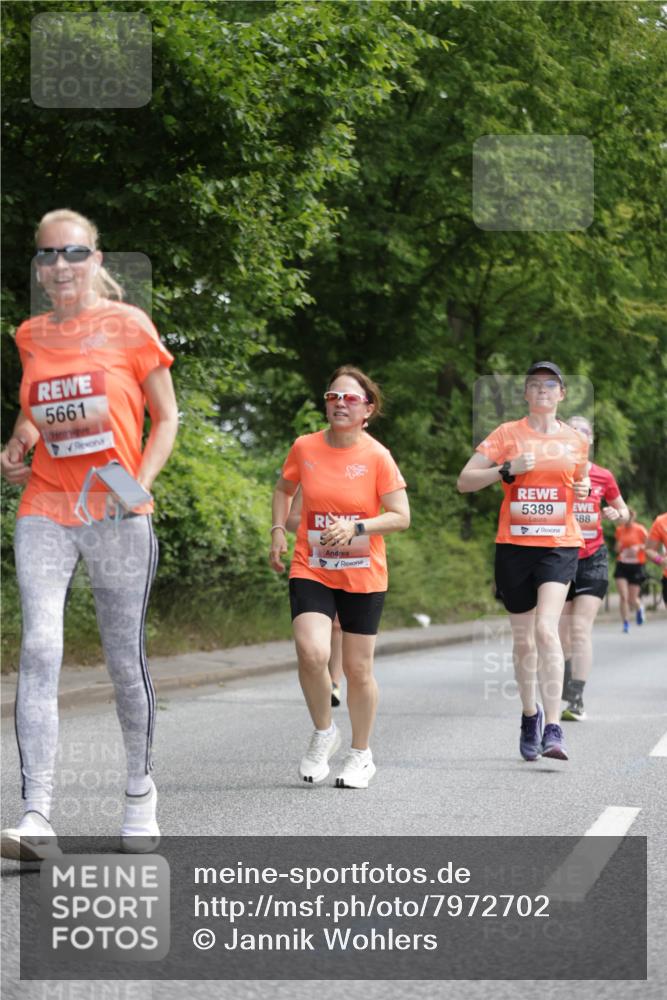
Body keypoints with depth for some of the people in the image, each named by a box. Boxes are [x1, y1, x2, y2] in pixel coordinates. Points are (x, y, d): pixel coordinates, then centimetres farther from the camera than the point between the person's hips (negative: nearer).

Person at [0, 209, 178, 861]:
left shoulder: (128, 326, 0)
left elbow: (166, 416, 4)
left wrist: (139, 483, -10)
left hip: (117, 514, -2)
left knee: (125, 659, 5)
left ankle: (140, 790, 28)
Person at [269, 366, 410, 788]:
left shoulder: (377, 457, -9)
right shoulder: (305, 448, -2)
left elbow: (401, 517, -9)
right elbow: (284, 489, 18)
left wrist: (357, 527, -23)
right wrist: (279, 531, 4)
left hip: (363, 575, -1)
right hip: (311, 570, 1)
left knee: (358, 669, 6)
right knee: (312, 653, -21)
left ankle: (361, 754, 27)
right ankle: (323, 733, 5)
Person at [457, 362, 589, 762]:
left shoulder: (576, 440, 8)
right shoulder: (508, 434, 2)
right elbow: (465, 481, -1)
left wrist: (583, 489, 3)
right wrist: (507, 470, -16)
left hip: (560, 544, -1)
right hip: (514, 545, 1)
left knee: (546, 629, -19)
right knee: (523, 639, 9)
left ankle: (553, 729, -21)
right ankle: (530, 714, 33)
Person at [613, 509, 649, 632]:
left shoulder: (640, 530, -7)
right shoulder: (619, 530, 5)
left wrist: (639, 547, -17)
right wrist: (618, 547, -5)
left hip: (636, 566, -2)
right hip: (622, 565, 2)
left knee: (632, 600, 2)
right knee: (623, 597, -11)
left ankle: (639, 608, 38)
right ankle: (626, 624, -1)